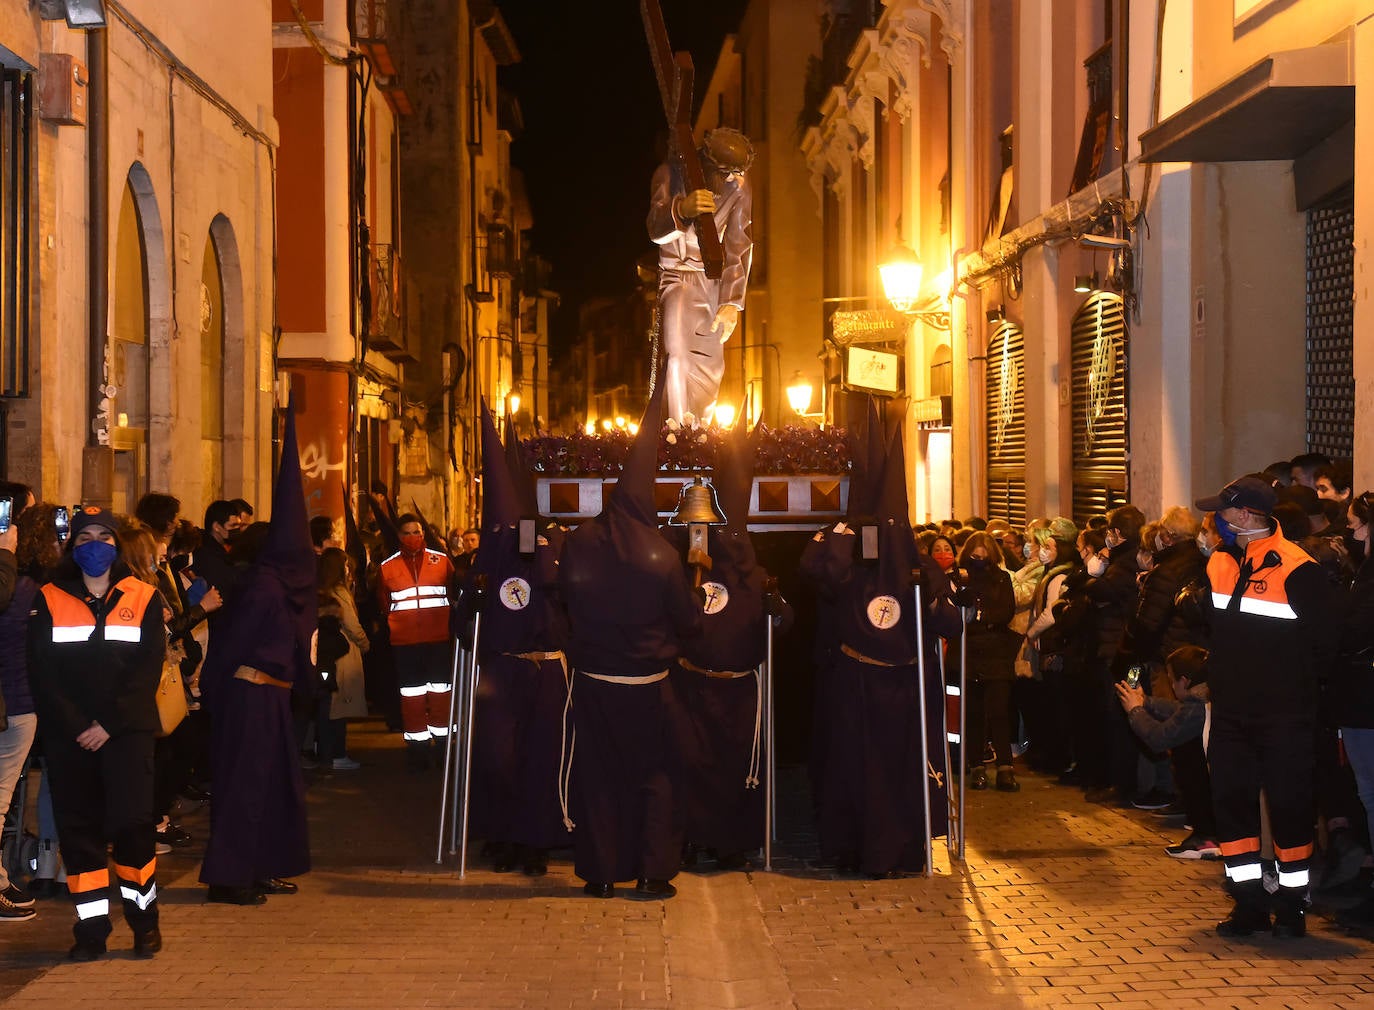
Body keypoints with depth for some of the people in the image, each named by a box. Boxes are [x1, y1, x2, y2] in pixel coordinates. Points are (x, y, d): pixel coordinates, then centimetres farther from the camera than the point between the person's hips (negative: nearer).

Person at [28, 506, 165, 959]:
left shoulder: (142, 598, 7)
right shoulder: (49, 601, 8)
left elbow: (149, 668, -1)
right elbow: (42, 672, 2)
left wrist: (109, 725, -10)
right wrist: (76, 727, -9)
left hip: (126, 730, -1)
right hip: (68, 734, 1)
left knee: (131, 820, -9)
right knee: (78, 825, 0)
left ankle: (144, 918, 6)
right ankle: (91, 927, 6)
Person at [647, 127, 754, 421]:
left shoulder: (738, 188, -10)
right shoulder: (672, 174, -18)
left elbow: (738, 247, -8)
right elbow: (656, 231, -30)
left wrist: (731, 302, -16)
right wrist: (681, 209, -54)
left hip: (711, 279, 3)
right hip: (674, 273, -3)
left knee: (710, 365, 5)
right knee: (678, 352, -23)